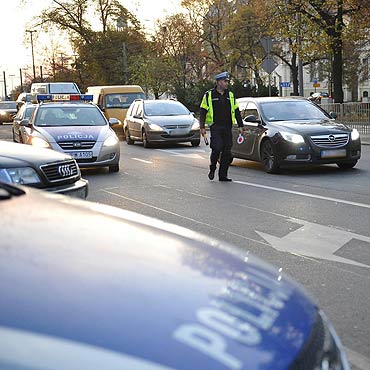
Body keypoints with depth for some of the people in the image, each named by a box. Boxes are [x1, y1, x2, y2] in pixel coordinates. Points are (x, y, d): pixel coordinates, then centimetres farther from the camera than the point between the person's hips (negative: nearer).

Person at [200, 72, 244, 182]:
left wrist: (240, 125, 12)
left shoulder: (230, 95, 14)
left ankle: (222, 175, 7)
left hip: (227, 127, 4)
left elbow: (236, 111, 18)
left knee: (227, 152, 0)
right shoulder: (209, 95, 2)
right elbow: (203, 112, 1)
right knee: (217, 148, -14)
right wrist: (202, 127, -6)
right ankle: (212, 169, 10)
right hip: (215, 127, -4)